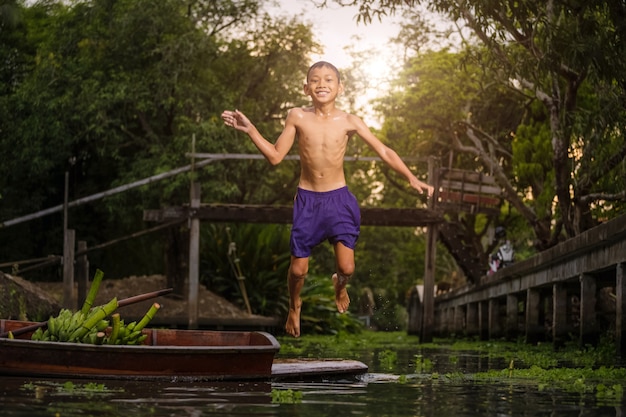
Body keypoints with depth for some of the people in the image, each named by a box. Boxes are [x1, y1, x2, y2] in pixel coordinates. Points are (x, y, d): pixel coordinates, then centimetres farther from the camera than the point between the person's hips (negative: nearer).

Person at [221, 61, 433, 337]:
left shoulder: (348, 122, -6)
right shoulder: (297, 117, -6)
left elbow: (385, 152, -3)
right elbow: (275, 156, -2)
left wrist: (412, 179, -10)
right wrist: (250, 130, -11)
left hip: (339, 200, 0)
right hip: (307, 200, 0)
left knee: (347, 268, -4)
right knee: (298, 269, 2)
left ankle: (339, 285, 36)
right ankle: (294, 306, 37)